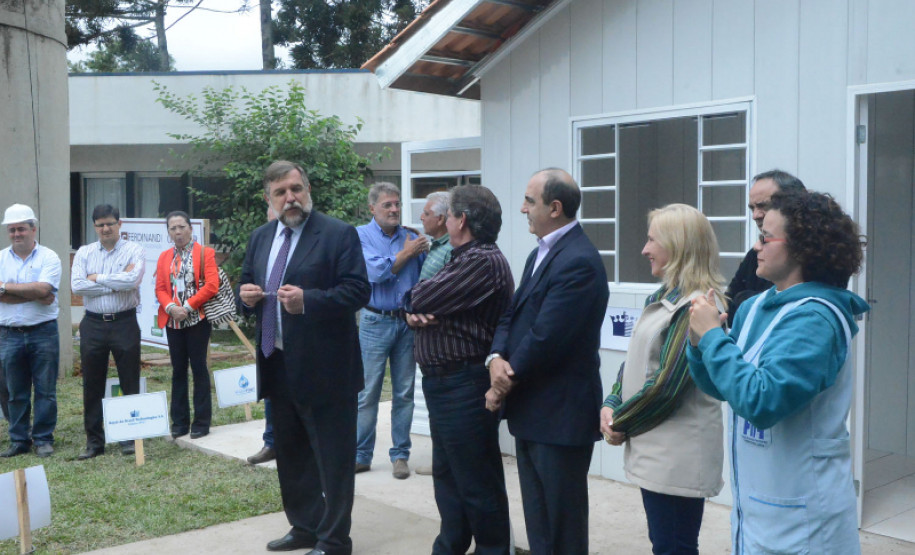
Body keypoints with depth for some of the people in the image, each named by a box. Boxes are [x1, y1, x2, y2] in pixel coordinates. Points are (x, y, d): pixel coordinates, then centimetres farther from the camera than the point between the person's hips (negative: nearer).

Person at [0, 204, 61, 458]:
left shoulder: (48, 257, 0)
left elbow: (43, 289, -16)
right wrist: (34, 294, -15)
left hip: (43, 332, -2)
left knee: (45, 390, 2)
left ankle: (43, 439, 11)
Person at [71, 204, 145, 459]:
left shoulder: (133, 251, 0)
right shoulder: (84, 253, 8)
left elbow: (132, 280, -19)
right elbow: (76, 285, -7)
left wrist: (97, 278, -9)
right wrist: (115, 284, -11)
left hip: (124, 323, -3)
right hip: (93, 324, 3)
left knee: (130, 384, 3)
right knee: (92, 385, 7)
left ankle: (130, 437, 14)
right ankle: (94, 440, 17)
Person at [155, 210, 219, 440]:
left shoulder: (205, 253, -1)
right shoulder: (164, 257, 13)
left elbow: (211, 286, -10)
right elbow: (160, 288, 7)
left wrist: (187, 307, -15)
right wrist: (170, 307, -12)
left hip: (197, 319, -4)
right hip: (173, 321, 4)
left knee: (199, 368, 0)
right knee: (178, 370, 8)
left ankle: (201, 422, 7)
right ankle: (179, 422, 14)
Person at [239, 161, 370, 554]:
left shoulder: (339, 234, -10)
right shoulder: (260, 237, 12)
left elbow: (358, 290, -16)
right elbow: (248, 286, 19)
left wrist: (308, 300, -28)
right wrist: (247, 294, -5)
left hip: (324, 367, -7)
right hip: (278, 364, 7)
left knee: (333, 459, 2)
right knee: (290, 455, 18)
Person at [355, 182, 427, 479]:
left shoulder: (412, 238, 8)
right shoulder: (361, 236, -1)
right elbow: (375, 271, -15)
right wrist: (406, 253, -7)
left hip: (408, 322, 3)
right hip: (376, 323, -3)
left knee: (404, 393, 7)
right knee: (367, 393, 1)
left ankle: (400, 455, 16)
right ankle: (361, 455, 11)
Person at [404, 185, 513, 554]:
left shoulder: (482, 261, -19)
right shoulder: (466, 258, 15)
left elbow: (420, 298, -21)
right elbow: (417, 304, 14)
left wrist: (416, 300, 2)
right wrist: (416, 313, -9)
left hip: (465, 385, -11)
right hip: (445, 383, 11)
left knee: (478, 483, 1)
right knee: (447, 475, 19)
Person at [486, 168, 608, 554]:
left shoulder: (578, 262, -20)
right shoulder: (541, 253, 12)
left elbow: (544, 338, -23)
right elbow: (513, 315, 10)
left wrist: (504, 386, -11)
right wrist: (496, 357, -10)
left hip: (560, 415, -9)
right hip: (531, 411, 9)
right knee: (537, 521, 19)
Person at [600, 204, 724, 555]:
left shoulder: (695, 308, -18)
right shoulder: (661, 298, 11)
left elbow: (665, 385, -20)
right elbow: (634, 361, 15)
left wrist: (621, 424, -8)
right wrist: (611, 406, -1)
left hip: (677, 457, -9)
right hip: (654, 452, 9)